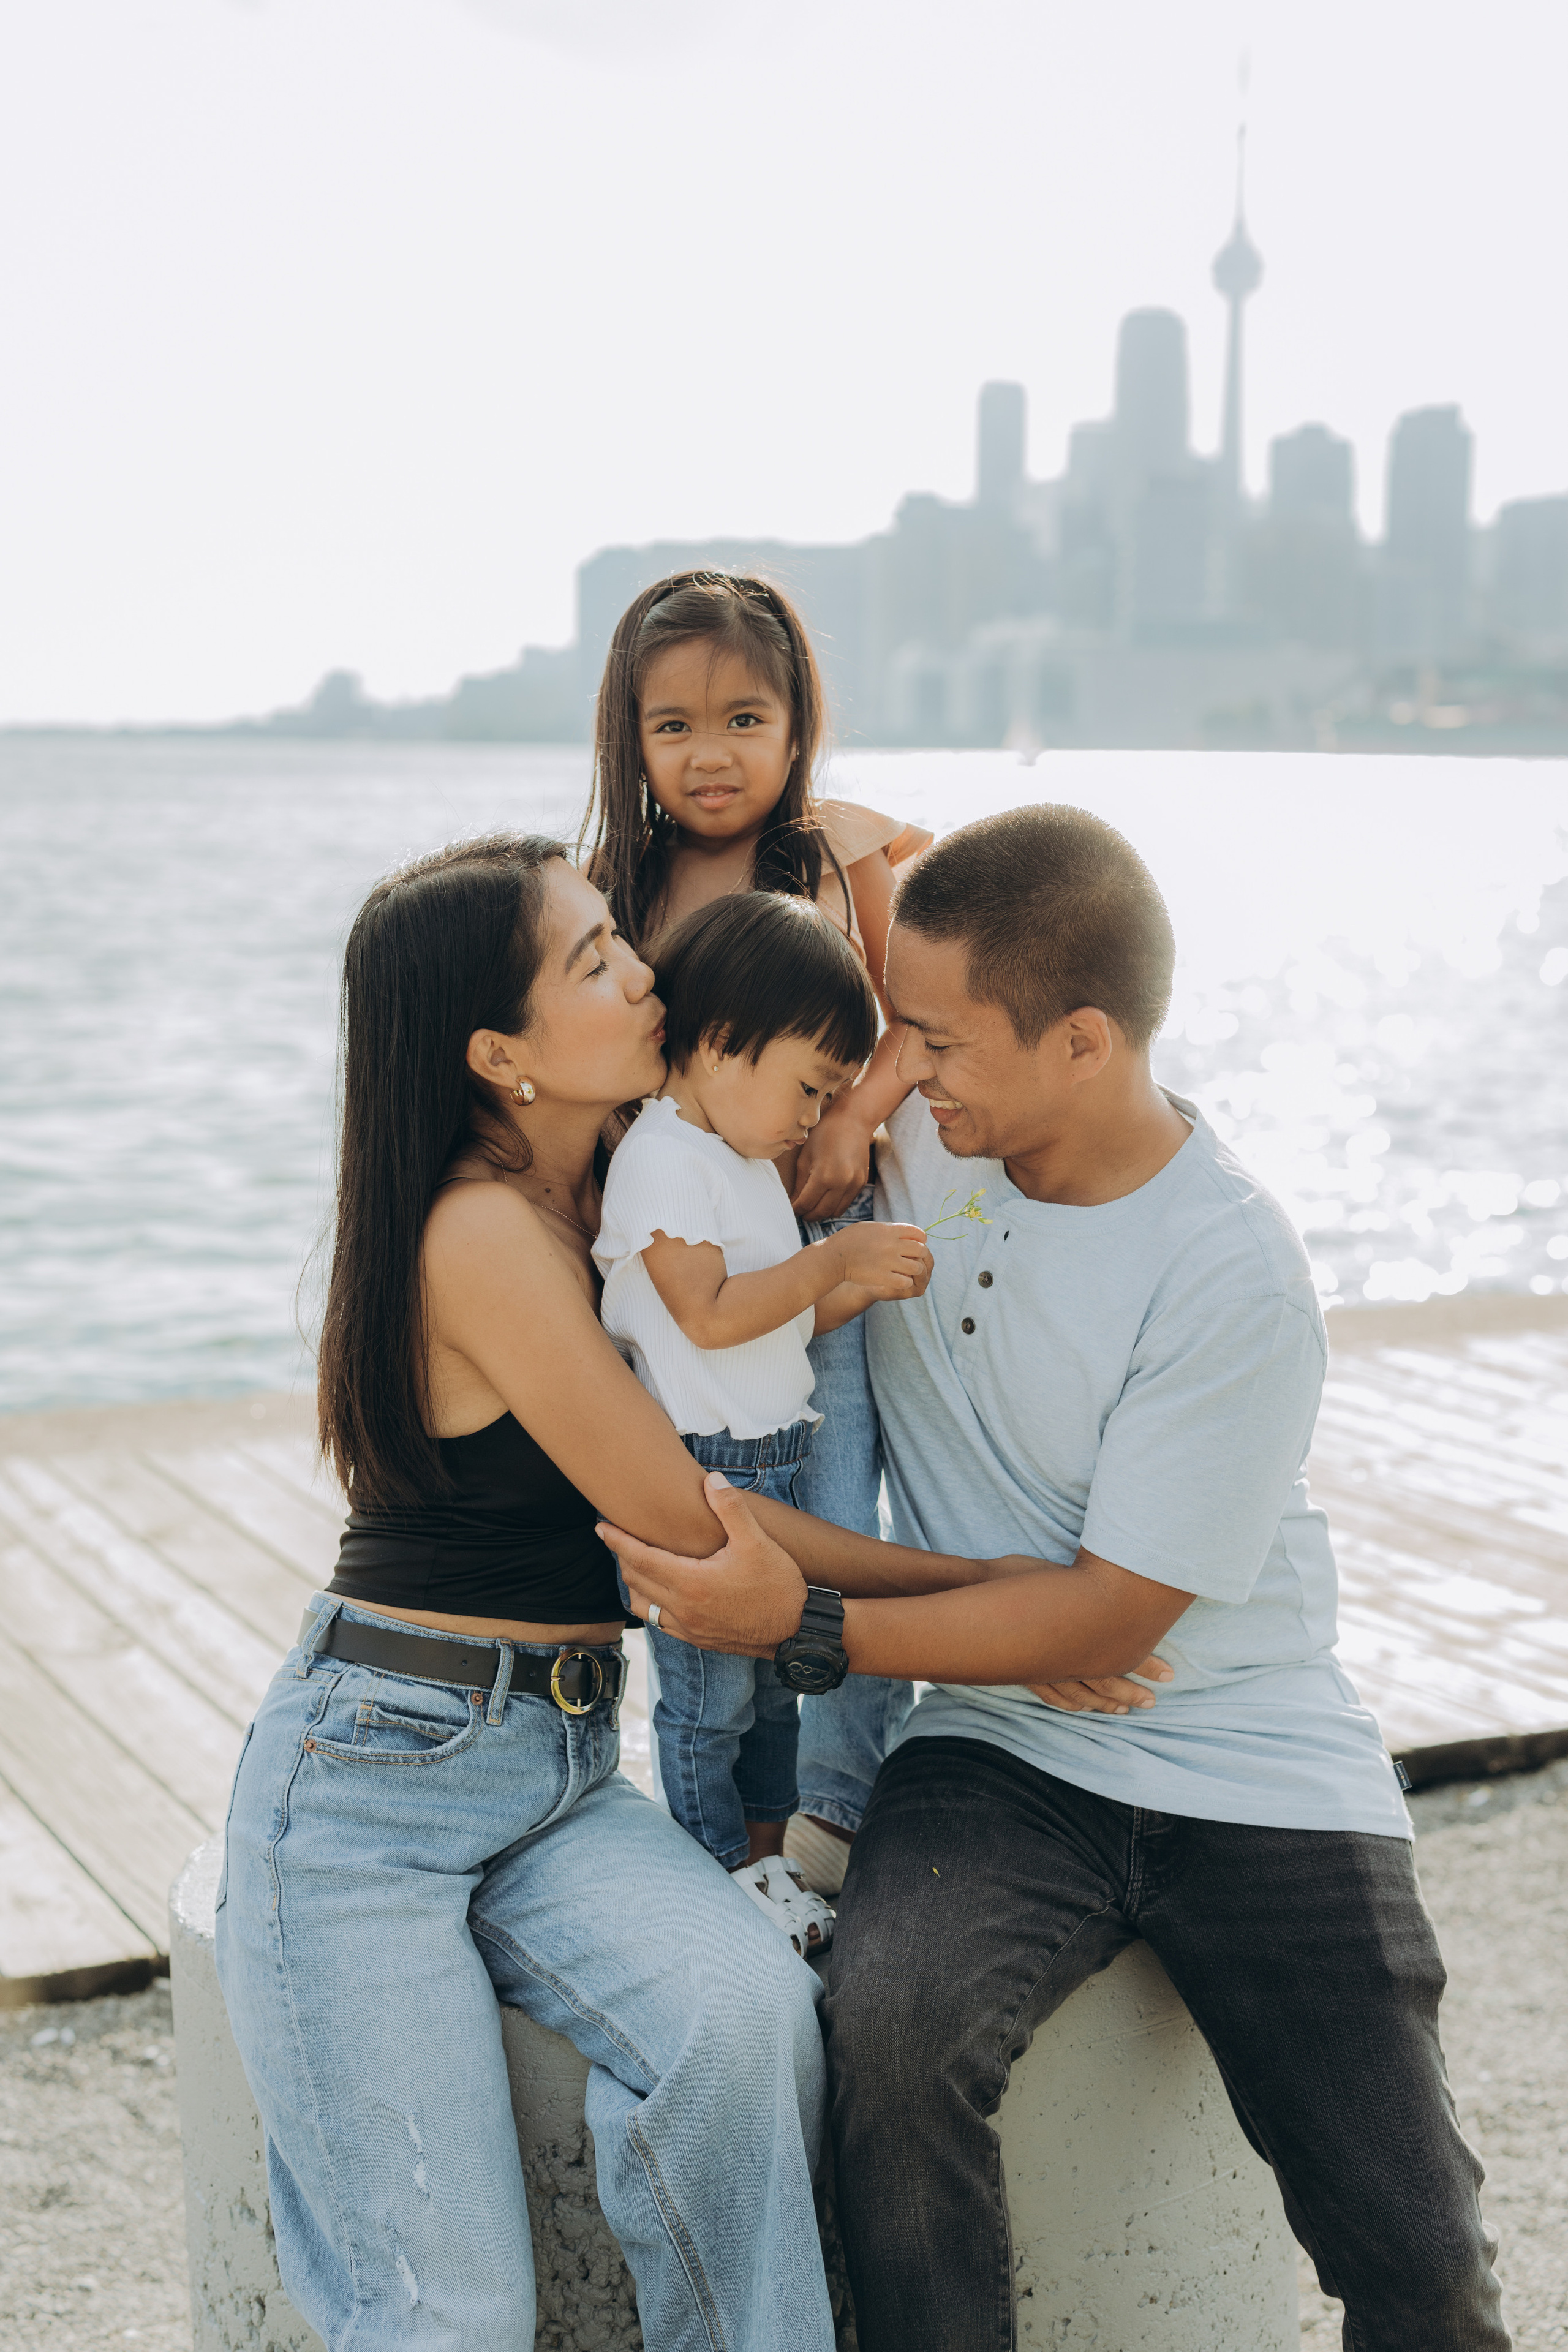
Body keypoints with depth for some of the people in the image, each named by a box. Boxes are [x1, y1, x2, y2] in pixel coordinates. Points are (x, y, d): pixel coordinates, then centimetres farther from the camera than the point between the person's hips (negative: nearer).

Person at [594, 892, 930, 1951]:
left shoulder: (745, 1162, 16)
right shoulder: (661, 1158, -15)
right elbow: (709, 1316, -21)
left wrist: (868, 1284, 5)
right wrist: (834, 1259, -16)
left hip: (773, 1463, 10)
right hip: (696, 1473, -10)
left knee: (773, 1680, 16)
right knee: (709, 1697, 0)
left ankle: (767, 1869, 28)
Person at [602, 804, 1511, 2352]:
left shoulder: (1235, 1280, -20)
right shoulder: (918, 1125, -5)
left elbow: (1112, 1616, -17)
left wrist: (807, 1623, -22)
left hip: (1253, 1771, -3)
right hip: (1000, 1755, 3)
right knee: (888, 2029, -30)